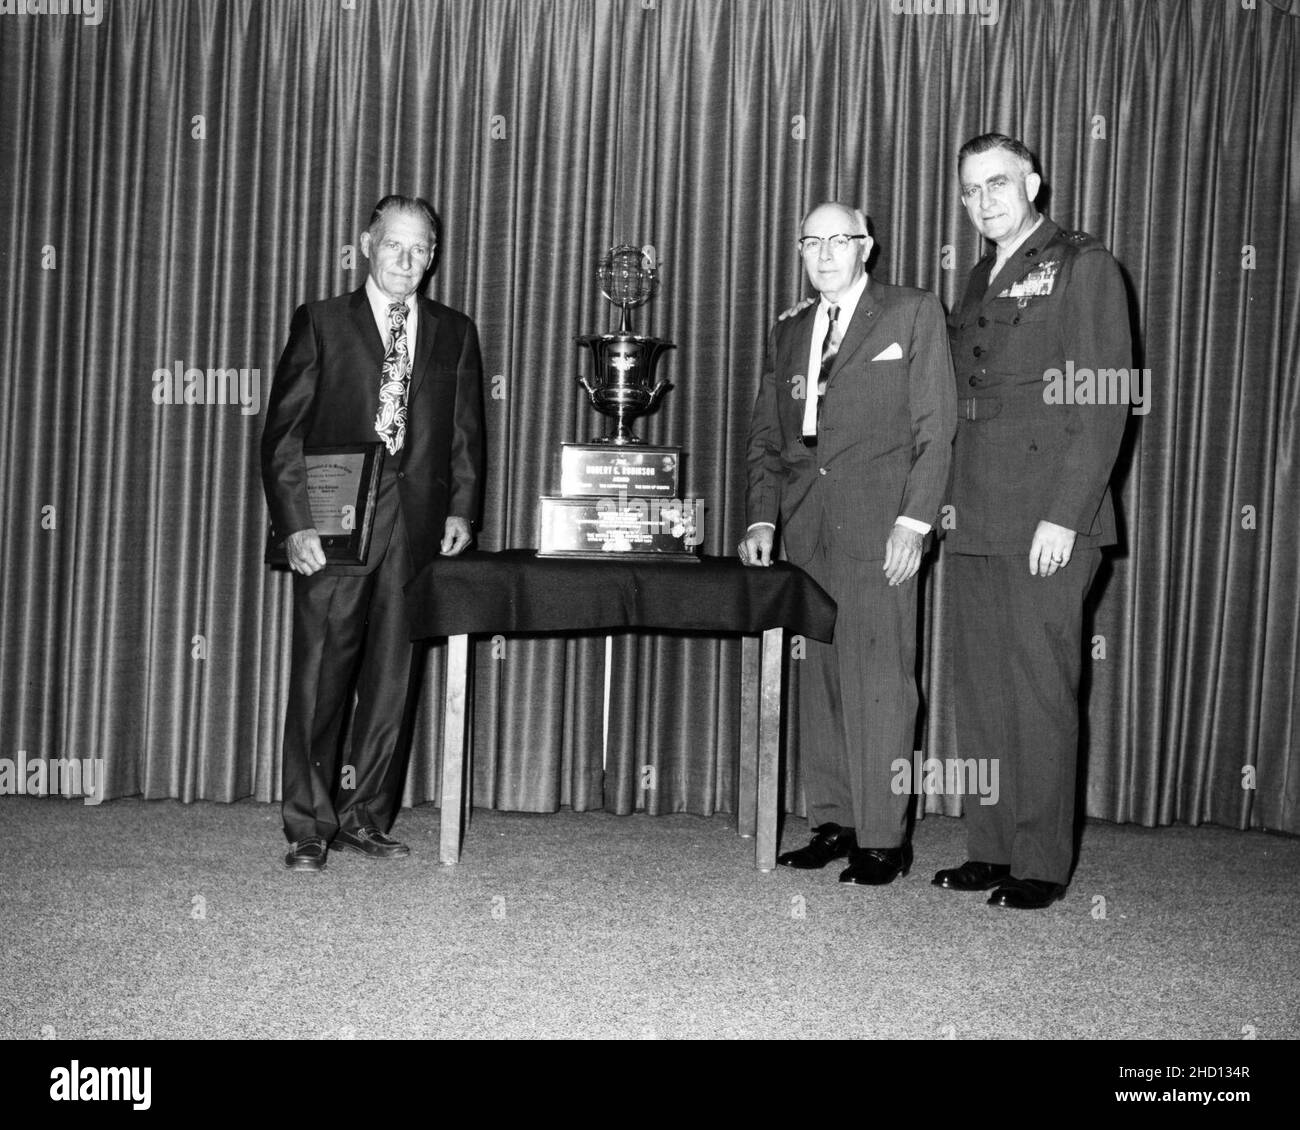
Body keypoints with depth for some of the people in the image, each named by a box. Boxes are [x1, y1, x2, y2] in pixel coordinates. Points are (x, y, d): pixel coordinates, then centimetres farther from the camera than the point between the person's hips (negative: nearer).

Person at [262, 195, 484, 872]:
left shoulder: (454, 333, 13)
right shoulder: (321, 323, 5)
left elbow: (465, 433, 14)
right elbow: (283, 431, 1)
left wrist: (460, 509, 0)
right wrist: (295, 523, -9)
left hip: (418, 526, 3)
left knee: (393, 678, 5)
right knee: (321, 677, -2)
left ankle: (363, 819, 16)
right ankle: (308, 828, 7)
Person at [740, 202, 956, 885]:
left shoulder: (913, 314, 5)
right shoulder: (788, 335, 20)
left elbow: (935, 426, -1)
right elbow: (765, 437, 18)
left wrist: (914, 521, -10)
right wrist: (761, 518, 4)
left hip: (877, 527, -5)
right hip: (805, 529, 5)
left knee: (878, 679, -7)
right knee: (817, 679, 5)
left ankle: (883, 838, -2)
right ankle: (833, 823, 13)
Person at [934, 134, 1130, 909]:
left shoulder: (1083, 266, 0)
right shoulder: (981, 284, 21)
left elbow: (1104, 404, -8)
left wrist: (1065, 515, -15)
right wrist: (947, 508, 9)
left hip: (1048, 523, -7)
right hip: (975, 523, 7)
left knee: (1042, 691, -4)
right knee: (982, 691, 7)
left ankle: (1042, 864, 4)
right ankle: (991, 850, 15)